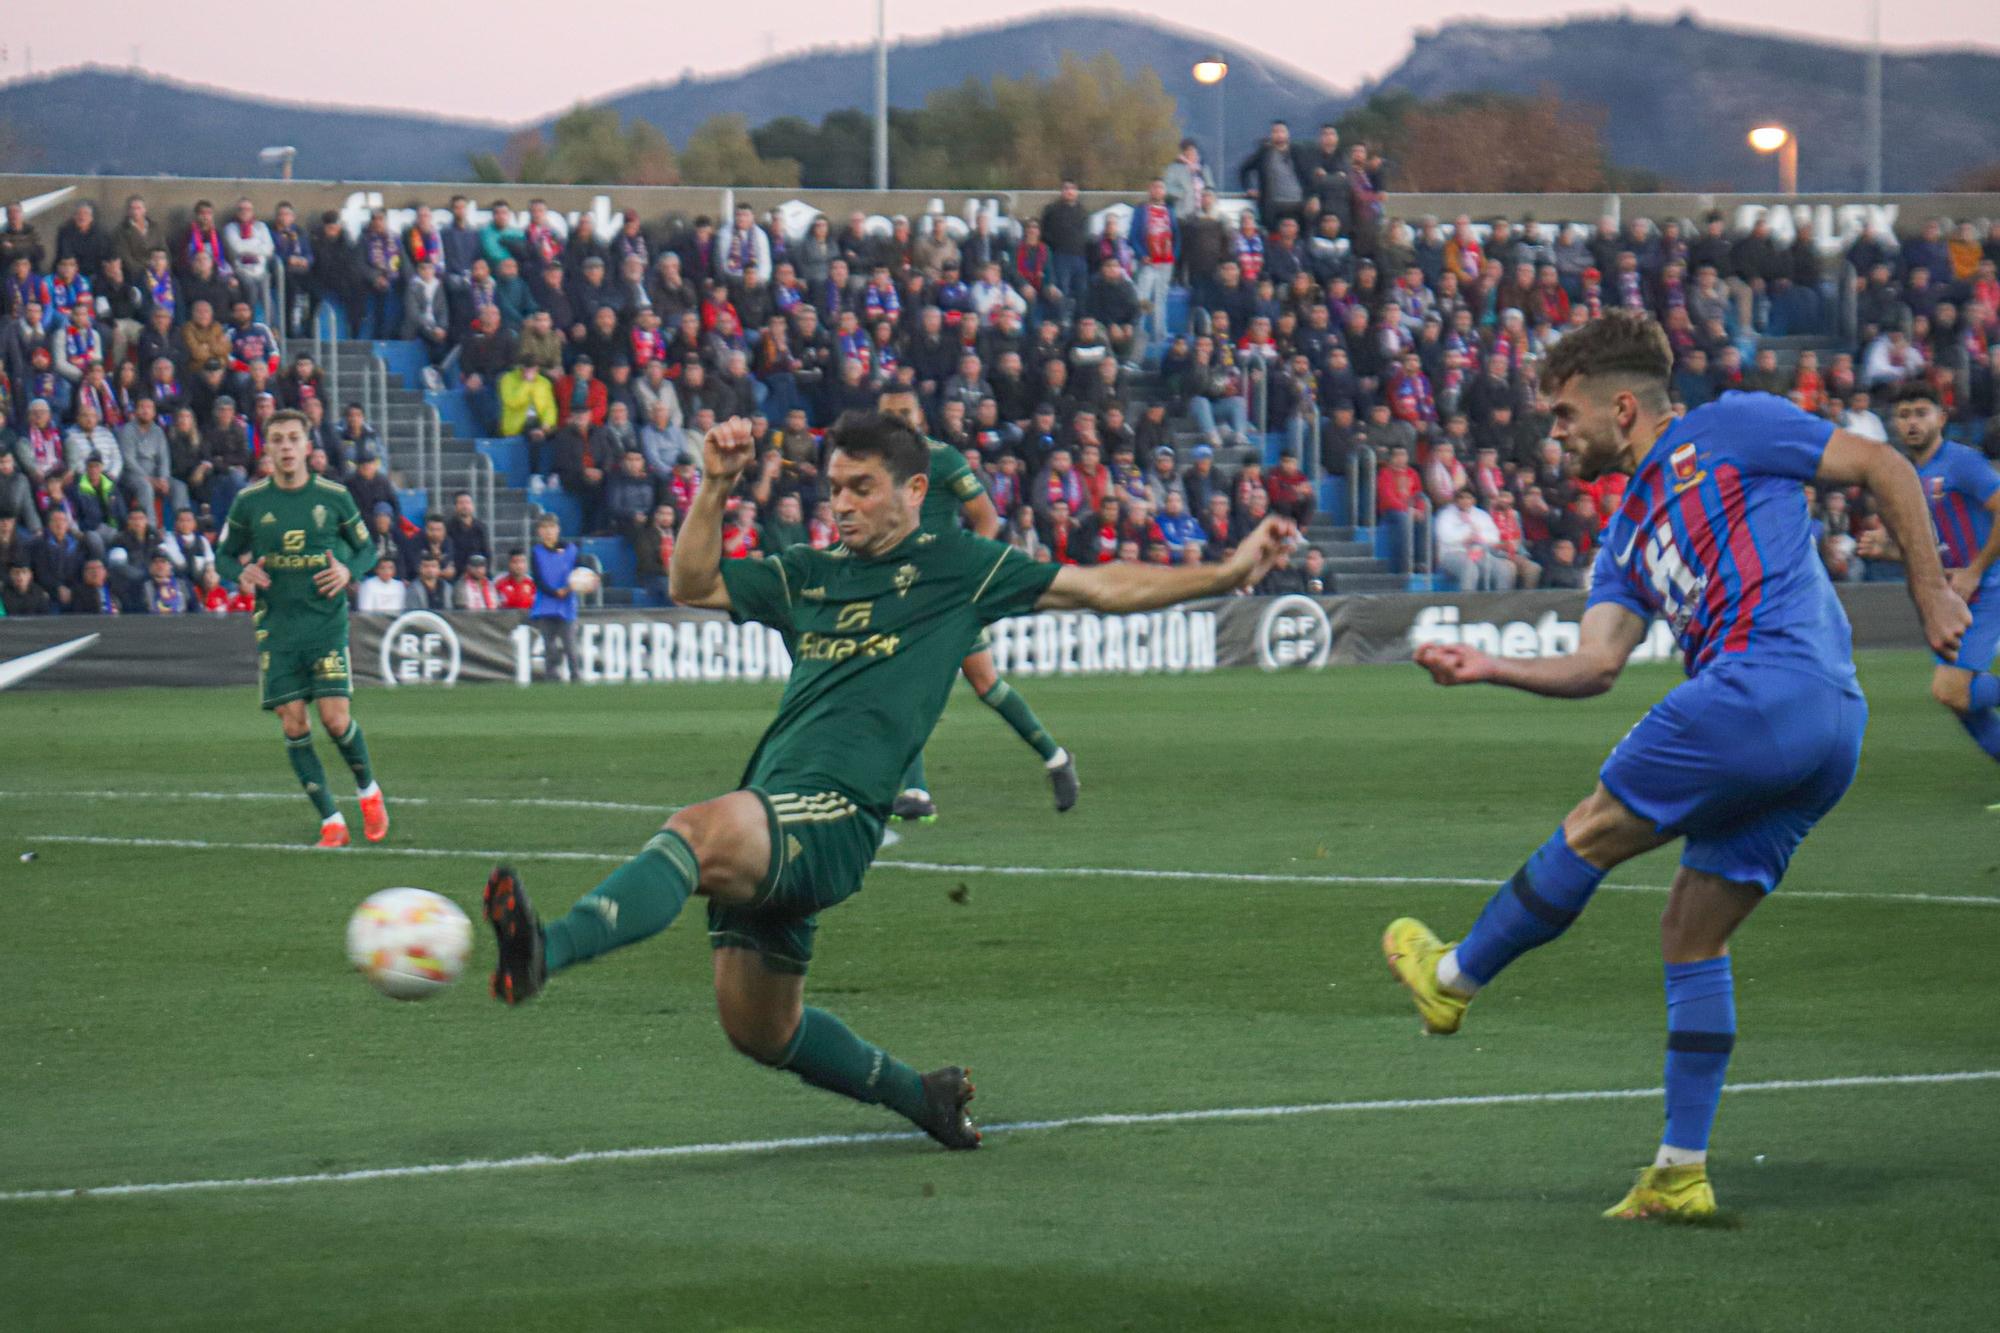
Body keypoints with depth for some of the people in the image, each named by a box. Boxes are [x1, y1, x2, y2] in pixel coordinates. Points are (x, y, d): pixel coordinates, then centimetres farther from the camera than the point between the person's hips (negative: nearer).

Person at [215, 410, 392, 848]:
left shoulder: (333, 496, 0)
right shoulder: (249, 501, 2)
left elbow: (367, 548, 11)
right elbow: (224, 555, 12)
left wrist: (349, 571, -11)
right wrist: (241, 574, -11)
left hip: (326, 620, -2)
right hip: (276, 627, 2)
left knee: (334, 717, -11)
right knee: (293, 725, -4)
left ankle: (369, 791, 18)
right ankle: (331, 822, 6)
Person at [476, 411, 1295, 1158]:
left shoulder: (956, 569, 11)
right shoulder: (807, 575, 25)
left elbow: (1105, 587, 17)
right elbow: (692, 585, 25)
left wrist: (1228, 574, 16)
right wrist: (714, 489, 11)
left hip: (835, 818, -7)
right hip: (767, 826, 7)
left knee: (702, 831, -37)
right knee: (760, 1029, 13)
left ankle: (546, 951, -57)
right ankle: (922, 1098, 34)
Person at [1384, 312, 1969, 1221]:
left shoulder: (1730, 430, 4)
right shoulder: (1630, 532, 26)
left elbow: (1883, 467, 5)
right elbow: (1595, 663, 16)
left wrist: (1931, 592, 1)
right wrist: (1487, 668, 2)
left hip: (1765, 685, -9)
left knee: (1591, 833, 3)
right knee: (1694, 938, 11)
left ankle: (1453, 975, 19)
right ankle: (1681, 1172, 12)